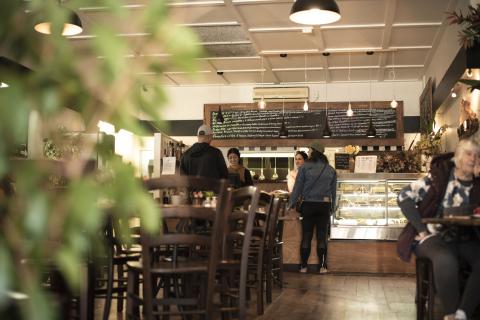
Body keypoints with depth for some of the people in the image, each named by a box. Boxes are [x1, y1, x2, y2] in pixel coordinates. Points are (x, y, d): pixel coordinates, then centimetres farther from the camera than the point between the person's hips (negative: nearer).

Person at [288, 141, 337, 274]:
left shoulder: (305, 167, -6)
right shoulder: (331, 170, 5)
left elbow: (297, 188, -4)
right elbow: (333, 190, 9)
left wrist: (291, 204, 4)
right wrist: (332, 207, 17)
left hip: (308, 205, -2)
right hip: (325, 205, 2)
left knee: (306, 236, 6)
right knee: (322, 237, 6)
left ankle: (303, 266, 11)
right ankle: (322, 267, 8)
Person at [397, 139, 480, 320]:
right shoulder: (439, 176, -3)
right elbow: (404, 198, -7)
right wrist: (422, 229, -11)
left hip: (464, 239, 4)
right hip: (432, 236, -3)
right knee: (445, 258, -36)